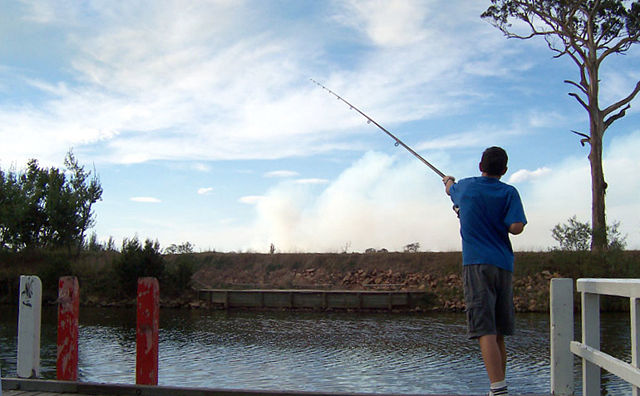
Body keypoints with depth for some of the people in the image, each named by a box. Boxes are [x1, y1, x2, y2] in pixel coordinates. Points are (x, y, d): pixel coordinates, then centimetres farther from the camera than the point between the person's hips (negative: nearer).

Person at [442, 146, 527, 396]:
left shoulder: (465, 187, 7)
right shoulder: (508, 193, 4)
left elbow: (450, 190, 32)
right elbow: (516, 227, -10)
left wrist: (449, 181, 55)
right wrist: (498, 223, 13)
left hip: (476, 263, -3)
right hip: (503, 265, 3)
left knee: (485, 331, -12)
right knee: (498, 333, 14)